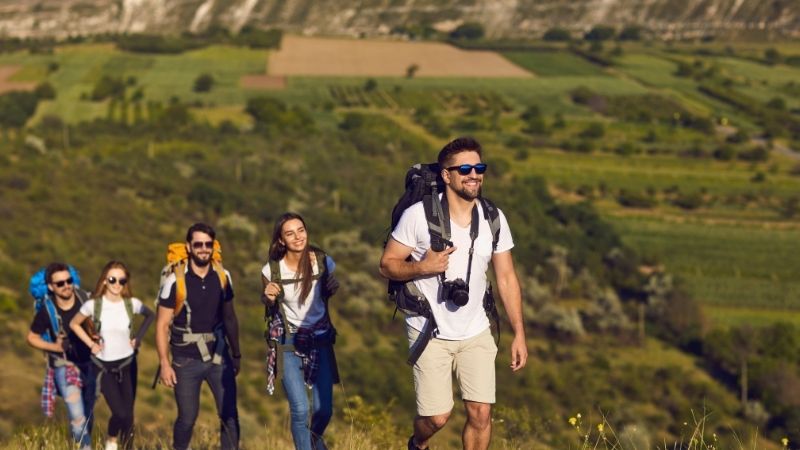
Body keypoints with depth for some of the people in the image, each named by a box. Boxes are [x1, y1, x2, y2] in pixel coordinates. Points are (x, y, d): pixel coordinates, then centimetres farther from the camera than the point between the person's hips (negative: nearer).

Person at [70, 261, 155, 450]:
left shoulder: (132, 304, -8)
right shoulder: (94, 305, -13)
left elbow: (151, 316, 13)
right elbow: (74, 324, 4)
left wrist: (138, 338, 3)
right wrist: (91, 344, -3)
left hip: (127, 363, 2)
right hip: (104, 366, -2)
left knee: (128, 414, -1)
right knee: (120, 413, -12)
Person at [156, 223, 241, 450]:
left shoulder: (222, 276, 1)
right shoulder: (175, 281, -10)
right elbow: (162, 325, -7)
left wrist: (236, 354, 14)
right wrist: (165, 364, -11)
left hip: (219, 356, 3)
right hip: (186, 361, -3)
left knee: (229, 414, -3)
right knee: (187, 417, 3)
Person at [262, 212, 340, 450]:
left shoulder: (323, 262, -8)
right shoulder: (271, 270, -11)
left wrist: (336, 287, -8)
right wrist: (268, 298, -13)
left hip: (320, 340, 2)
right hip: (288, 343, -1)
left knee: (324, 409, 2)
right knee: (300, 410, -11)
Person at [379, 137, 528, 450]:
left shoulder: (494, 219, -1)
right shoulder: (418, 215, -13)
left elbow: (506, 278, 4)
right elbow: (387, 265, -7)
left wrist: (519, 333, 1)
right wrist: (423, 267, -26)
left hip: (476, 333, 3)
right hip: (430, 333, -3)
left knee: (481, 413, -4)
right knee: (437, 417, -3)